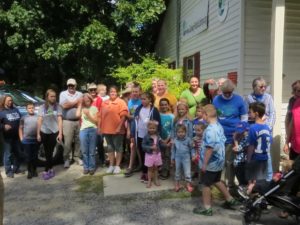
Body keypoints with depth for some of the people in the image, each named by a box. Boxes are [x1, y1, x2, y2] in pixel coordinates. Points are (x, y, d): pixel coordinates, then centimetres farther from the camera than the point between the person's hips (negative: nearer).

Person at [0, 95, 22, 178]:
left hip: (17, 135, 5)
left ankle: (16, 168, 27)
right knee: (8, 154, 0)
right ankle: (8, 171, 9)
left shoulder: (15, 109, 10)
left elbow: (21, 120, 18)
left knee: (17, 153, 13)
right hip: (8, 137, -5)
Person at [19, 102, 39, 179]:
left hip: (36, 140, 0)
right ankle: (29, 171, 13)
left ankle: (34, 170, 22)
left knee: (35, 156, 9)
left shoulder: (38, 117, 1)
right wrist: (21, 138, 1)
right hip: (26, 140, 0)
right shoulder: (24, 118, 2)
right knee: (28, 157, 4)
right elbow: (20, 128, 6)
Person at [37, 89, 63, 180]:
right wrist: (38, 134, -2)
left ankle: (46, 171, 7)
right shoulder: (42, 107, 2)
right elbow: (39, 121, 1)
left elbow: (60, 120, -3)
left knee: (50, 152, 1)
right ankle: (50, 169, 21)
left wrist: (60, 133, -10)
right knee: (47, 152, 9)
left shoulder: (58, 107, -1)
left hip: (54, 132, -2)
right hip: (44, 132, 2)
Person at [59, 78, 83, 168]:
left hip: (78, 121, 3)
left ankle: (77, 157, 23)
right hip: (68, 122, -3)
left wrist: (70, 104, -8)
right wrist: (76, 102, -4)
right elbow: (64, 105, -13)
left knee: (78, 140, 9)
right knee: (67, 142, -1)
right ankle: (67, 159, 10)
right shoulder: (63, 94, 2)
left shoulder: (80, 94, 10)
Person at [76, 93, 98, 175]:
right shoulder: (81, 108, 12)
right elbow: (77, 115, -9)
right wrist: (80, 104, 0)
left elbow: (96, 121, 3)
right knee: (84, 150, 4)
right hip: (83, 130, 2)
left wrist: (88, 115, -10)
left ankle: (92, 167, 10)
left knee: (92, 150, 3)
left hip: (93, 130, -2)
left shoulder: (94, 108, 6)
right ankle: (86, 167, 14)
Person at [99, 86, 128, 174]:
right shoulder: (104, 103, 10)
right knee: (110, 148, 13)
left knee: (118, 148, 5)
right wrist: (99, 127, 7)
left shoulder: (121, 102, -6)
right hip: (106, 129, 5)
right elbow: (101, 116, 11)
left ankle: (117, 166, 14)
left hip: (117, 130, -5)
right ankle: (111, 165, 23)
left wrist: (119, 127, -17)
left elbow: (123, 116, -12)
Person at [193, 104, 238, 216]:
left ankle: (207, 209, 17)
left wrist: (204, 163, -21)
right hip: (219, 160, 9)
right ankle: (230, 200, 36)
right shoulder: (219, 126, 5)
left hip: (211, 162, -9)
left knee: (206, 184, 6)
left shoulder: (210, 129, -25)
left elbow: (210, 148, -27)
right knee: (217, 181, 25)